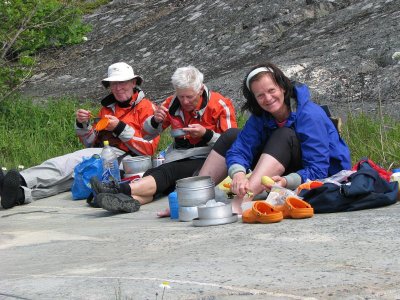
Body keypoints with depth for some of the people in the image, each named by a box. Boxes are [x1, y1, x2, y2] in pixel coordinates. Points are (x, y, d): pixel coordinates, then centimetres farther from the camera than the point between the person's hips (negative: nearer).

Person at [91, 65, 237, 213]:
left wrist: (206, 134, -18)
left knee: (168, 171, -33)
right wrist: (155, 120, -3)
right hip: (179, 159, 5)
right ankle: (132, 199, -60)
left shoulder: (220, 105, -2)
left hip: (205, 161, -5)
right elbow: (147, 134, 19)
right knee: (152, 173, -29)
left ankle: (122, 190, -52)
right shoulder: (172, 103, 10)